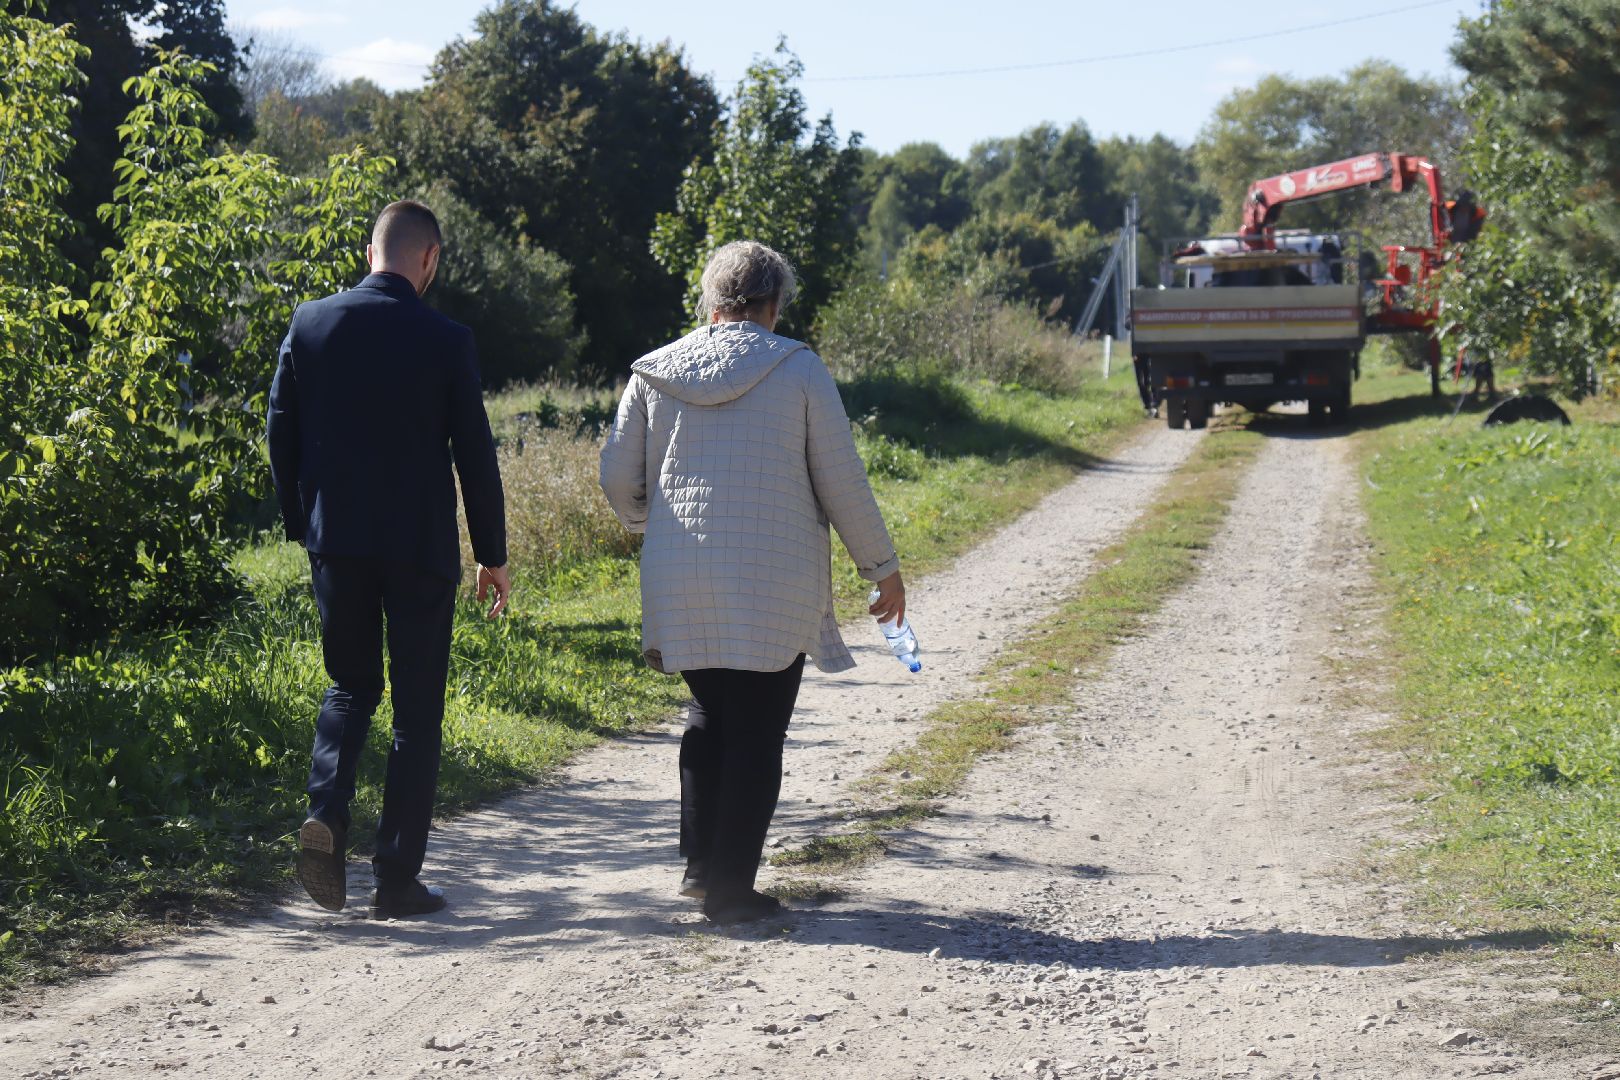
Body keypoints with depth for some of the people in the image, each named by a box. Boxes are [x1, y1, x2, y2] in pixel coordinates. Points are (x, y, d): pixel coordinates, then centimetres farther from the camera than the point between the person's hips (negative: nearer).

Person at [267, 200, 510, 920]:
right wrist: (492, 555, 5)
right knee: (417, 710, 6)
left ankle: (326, 813, -5)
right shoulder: (445, 341, -8)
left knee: (351, 685, 20)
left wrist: (301, 524, 16)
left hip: (336, 543, 3)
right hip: (420, 549, -3)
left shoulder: (310, 324, 0)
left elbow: (281, 434, 4)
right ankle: (398, 880, 6)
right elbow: (475, 455, -5)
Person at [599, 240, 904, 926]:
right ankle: (730, 887, 4)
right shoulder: (798, 368, -5)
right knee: (756, 732, 3)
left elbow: (618, 477, 10)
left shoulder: (654, 374, 5)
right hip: (774, 586, -4)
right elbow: (841, 479, -4)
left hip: (681, 583, 4)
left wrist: (646, 524, 33)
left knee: (710, 714, 21)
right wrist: (882, 567, 6)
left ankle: (700, 862, 20)